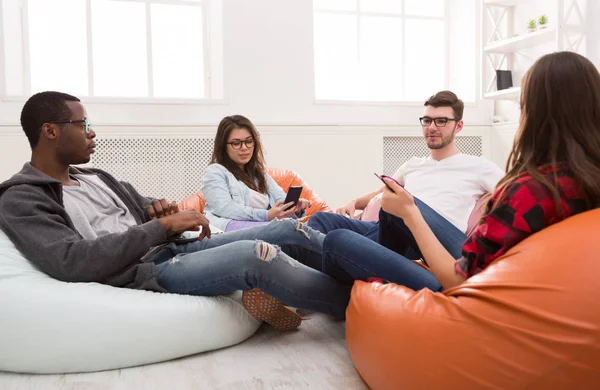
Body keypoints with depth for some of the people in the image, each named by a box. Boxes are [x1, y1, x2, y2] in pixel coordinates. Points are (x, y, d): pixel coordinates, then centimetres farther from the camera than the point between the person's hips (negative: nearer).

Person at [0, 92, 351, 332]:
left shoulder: (97, 177, 21)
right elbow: (72, 262, -20)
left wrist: (163, 209, 0)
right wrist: (161, 226, -19)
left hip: (174, 250, 9)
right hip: (141, 275, -8)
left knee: (288, 230, -4)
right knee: (255, 255, -31)